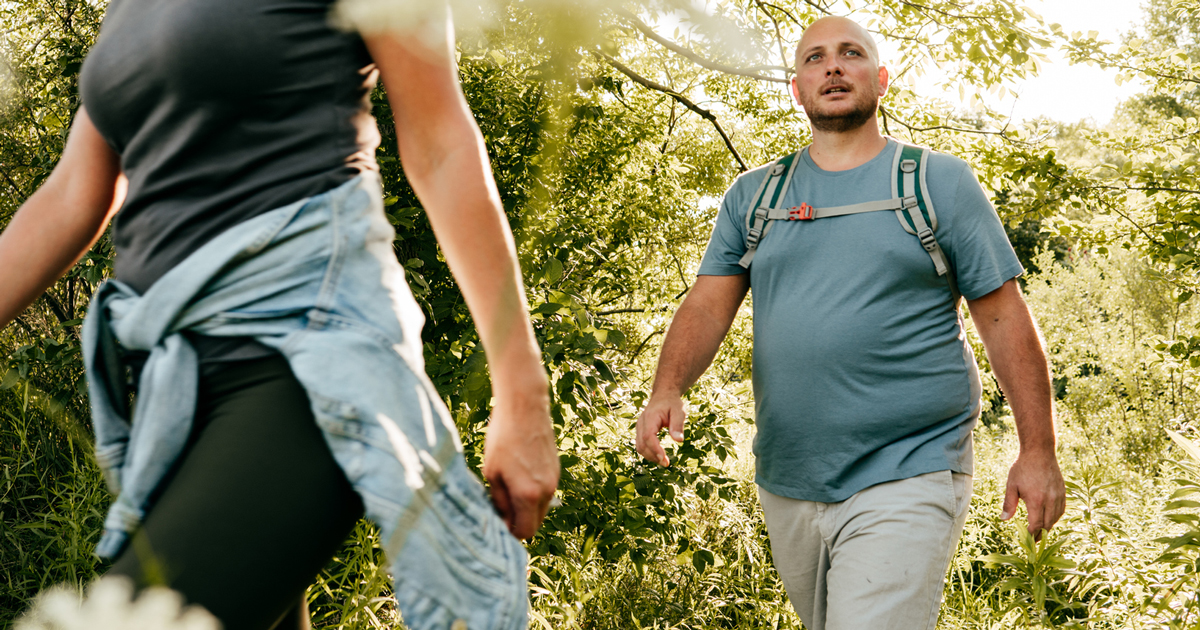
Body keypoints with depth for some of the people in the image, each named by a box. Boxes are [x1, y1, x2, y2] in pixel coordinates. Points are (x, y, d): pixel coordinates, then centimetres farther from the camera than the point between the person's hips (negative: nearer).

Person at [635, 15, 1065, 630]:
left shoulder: (942, 183, 2)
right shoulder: (751, 197, 11)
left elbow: (1005, 320, 1)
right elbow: (707, 304, 4)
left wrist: (1038, 451, -3)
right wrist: (668, 389, -16)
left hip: (906, 481, -4)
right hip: (786, 485, 4)